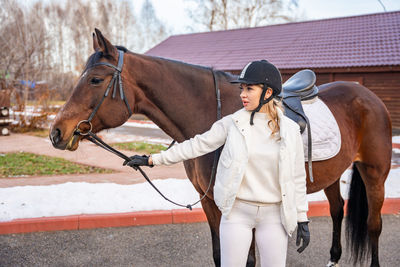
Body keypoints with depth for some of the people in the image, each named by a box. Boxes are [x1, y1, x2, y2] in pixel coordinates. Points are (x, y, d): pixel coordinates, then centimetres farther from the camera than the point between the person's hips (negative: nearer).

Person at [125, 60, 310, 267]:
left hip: (274, 214, 0)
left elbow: (297, 178, 3)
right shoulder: (232, 123, -3)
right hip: (237, 211, 0)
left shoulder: (290, 130, -3)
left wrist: (302, 219, 3)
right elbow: (197, 145, 2)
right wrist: (152, 160, 2)